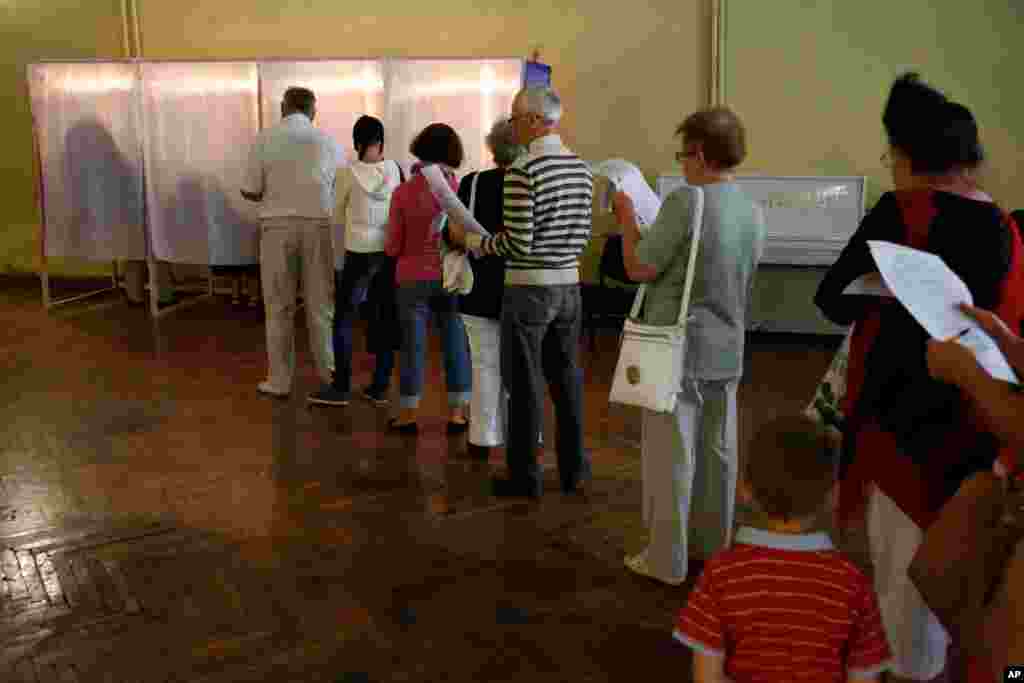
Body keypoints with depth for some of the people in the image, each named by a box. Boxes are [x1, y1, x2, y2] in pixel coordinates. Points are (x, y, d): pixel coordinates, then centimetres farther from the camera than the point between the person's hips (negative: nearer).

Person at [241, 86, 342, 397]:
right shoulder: (328, 141, 2)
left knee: (279, 307, 8)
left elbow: (250, 191, -1)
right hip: (319, 225, 1)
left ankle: (280, 380, 12)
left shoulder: (265, 138, -1)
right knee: (321, 305, 9)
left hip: (278, 225, -1)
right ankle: (331, 375, 15)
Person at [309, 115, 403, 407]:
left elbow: (338, 218, 2)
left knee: (343, 320, 8)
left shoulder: (348, 173, -6)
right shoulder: (397, 170, -1)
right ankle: (380, 387, 14)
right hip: (390, 253, 3)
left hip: (359, 254, -3)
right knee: (386, 319, 10)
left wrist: (338, 259, 12)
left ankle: (341, 388, 11)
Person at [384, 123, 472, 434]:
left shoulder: (403, 192, -10)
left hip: (414, 278, -1)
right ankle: (457, 413, 16)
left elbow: (392, 247, -5)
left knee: (413, 344, 8)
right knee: (456, 343, 10)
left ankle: (408, 414, 15)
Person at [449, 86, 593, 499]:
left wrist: (468, 239, -4)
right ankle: (574, 471, 24)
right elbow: (583, 236, 11)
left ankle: (525, 476, 15)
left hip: (529, 289, -6)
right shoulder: (581, 167, 6)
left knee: (525, 385, 4)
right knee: (567, 380, 15)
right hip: (569, 287, 7)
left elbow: (518, 244, -19)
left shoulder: (522, 172, -17)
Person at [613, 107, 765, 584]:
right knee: (718, 452, 15)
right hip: (727, 350, 7)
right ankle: (714, 548, 29)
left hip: (677, 349, -7)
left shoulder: (686, 202, -18)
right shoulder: (753, 212, 5)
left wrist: (627, 219, 1)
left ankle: (668, 560, 12)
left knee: (672, 456, 3)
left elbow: (639, 269, -15)